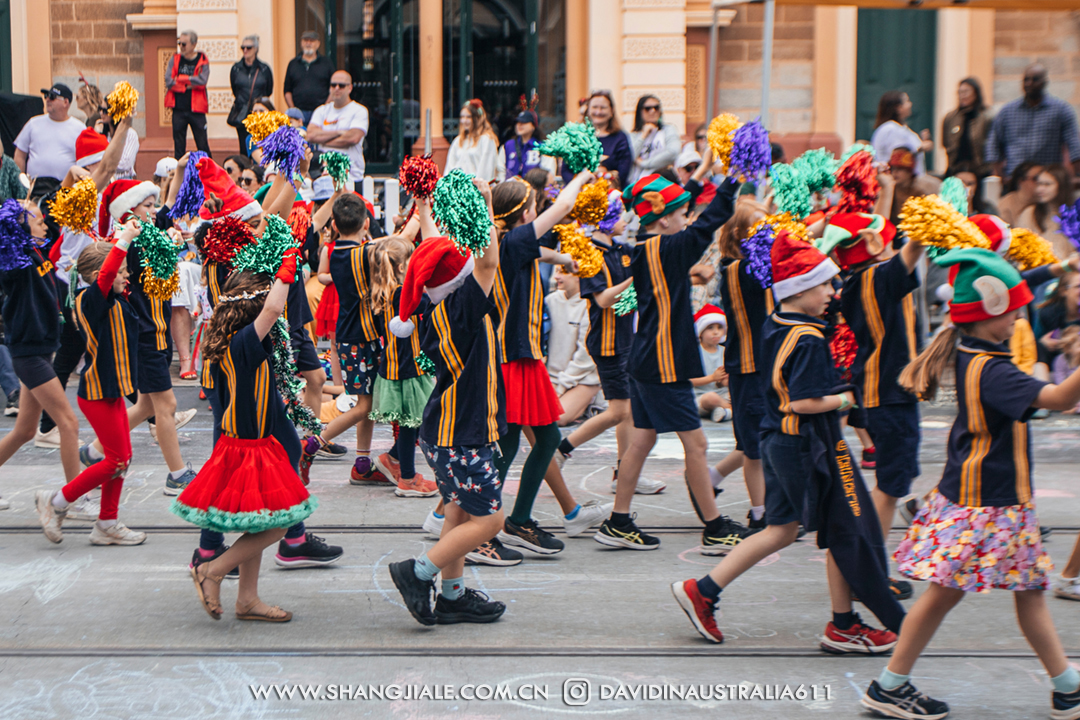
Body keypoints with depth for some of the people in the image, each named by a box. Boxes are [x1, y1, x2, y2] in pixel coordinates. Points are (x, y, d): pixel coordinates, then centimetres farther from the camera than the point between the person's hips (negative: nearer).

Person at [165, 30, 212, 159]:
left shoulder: (202, 60, 1)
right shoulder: (175, 60, 6)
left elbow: (202, 80, -16)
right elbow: (168, 82, -6)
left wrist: (180, 78, -9)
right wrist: (189, 83, -9)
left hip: (196, 110, -2)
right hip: (179, 109, 2)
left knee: (202, 145, 1)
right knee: (178, 146, 5)